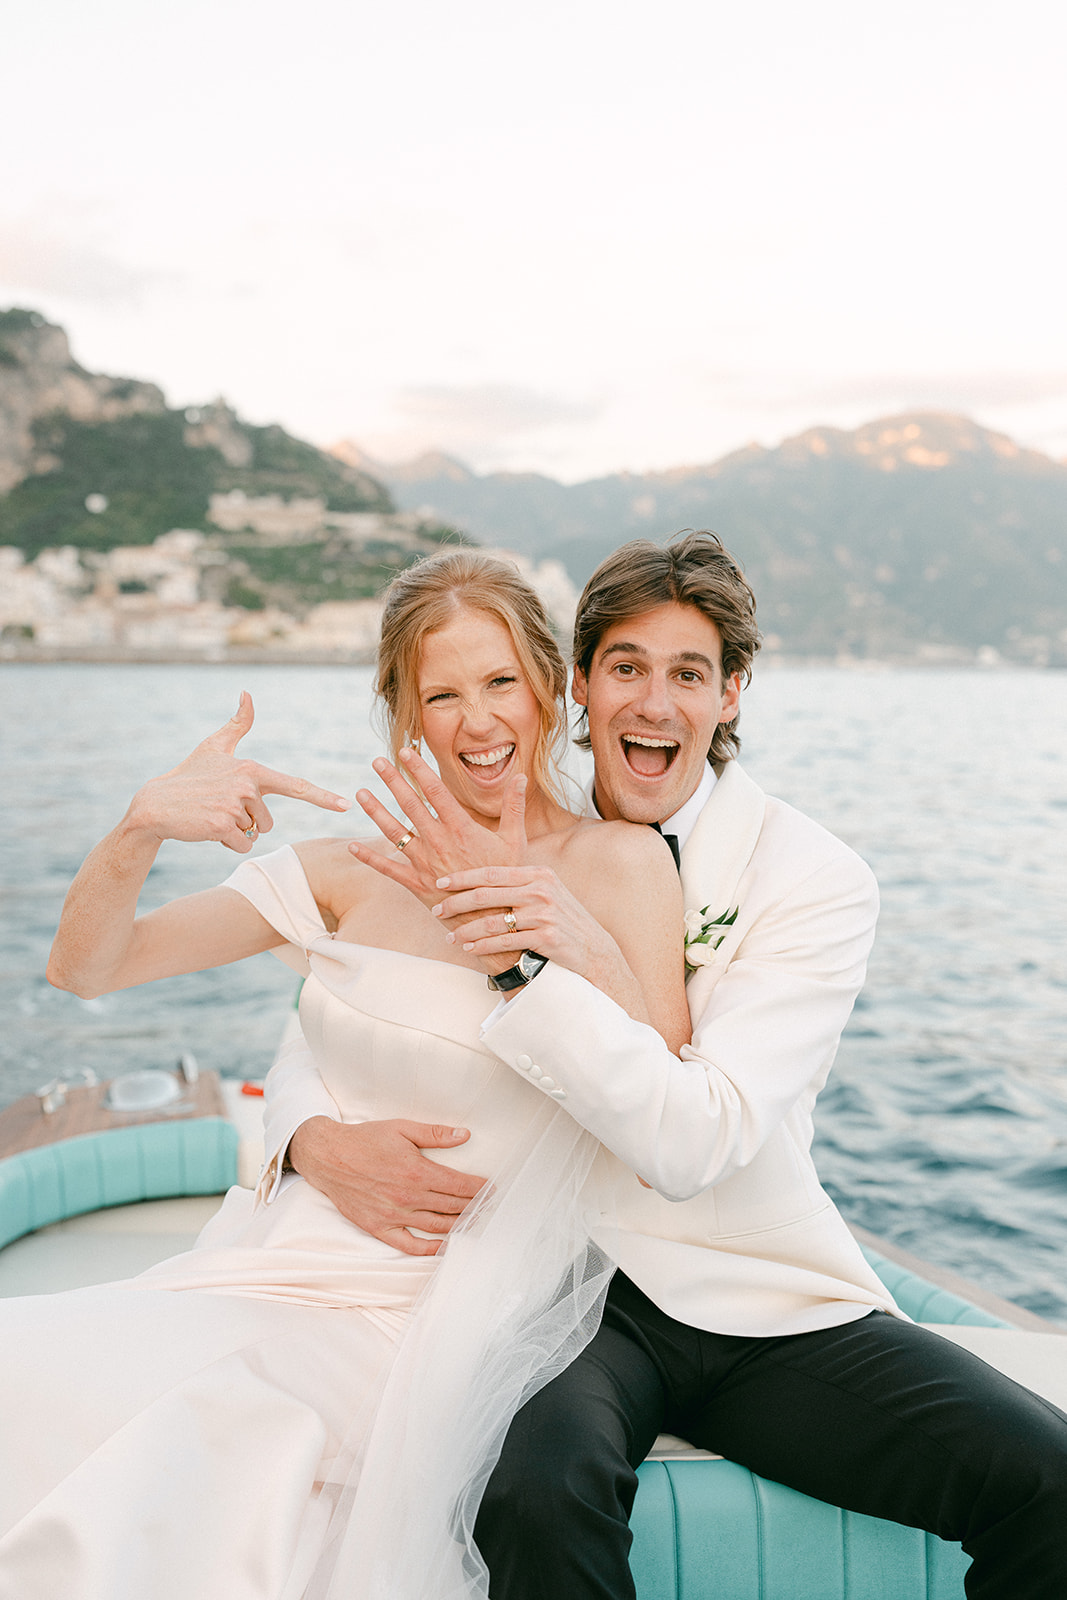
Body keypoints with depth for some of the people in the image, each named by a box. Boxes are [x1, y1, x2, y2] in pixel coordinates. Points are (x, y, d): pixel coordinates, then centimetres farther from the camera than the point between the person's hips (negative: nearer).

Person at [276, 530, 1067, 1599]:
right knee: (541, 1484, -32)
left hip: (762, 1304, 1)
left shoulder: (815, 879, -7)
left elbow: (694, 1142, -18)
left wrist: (534, 958, -30)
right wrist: (317, 1140, -19)